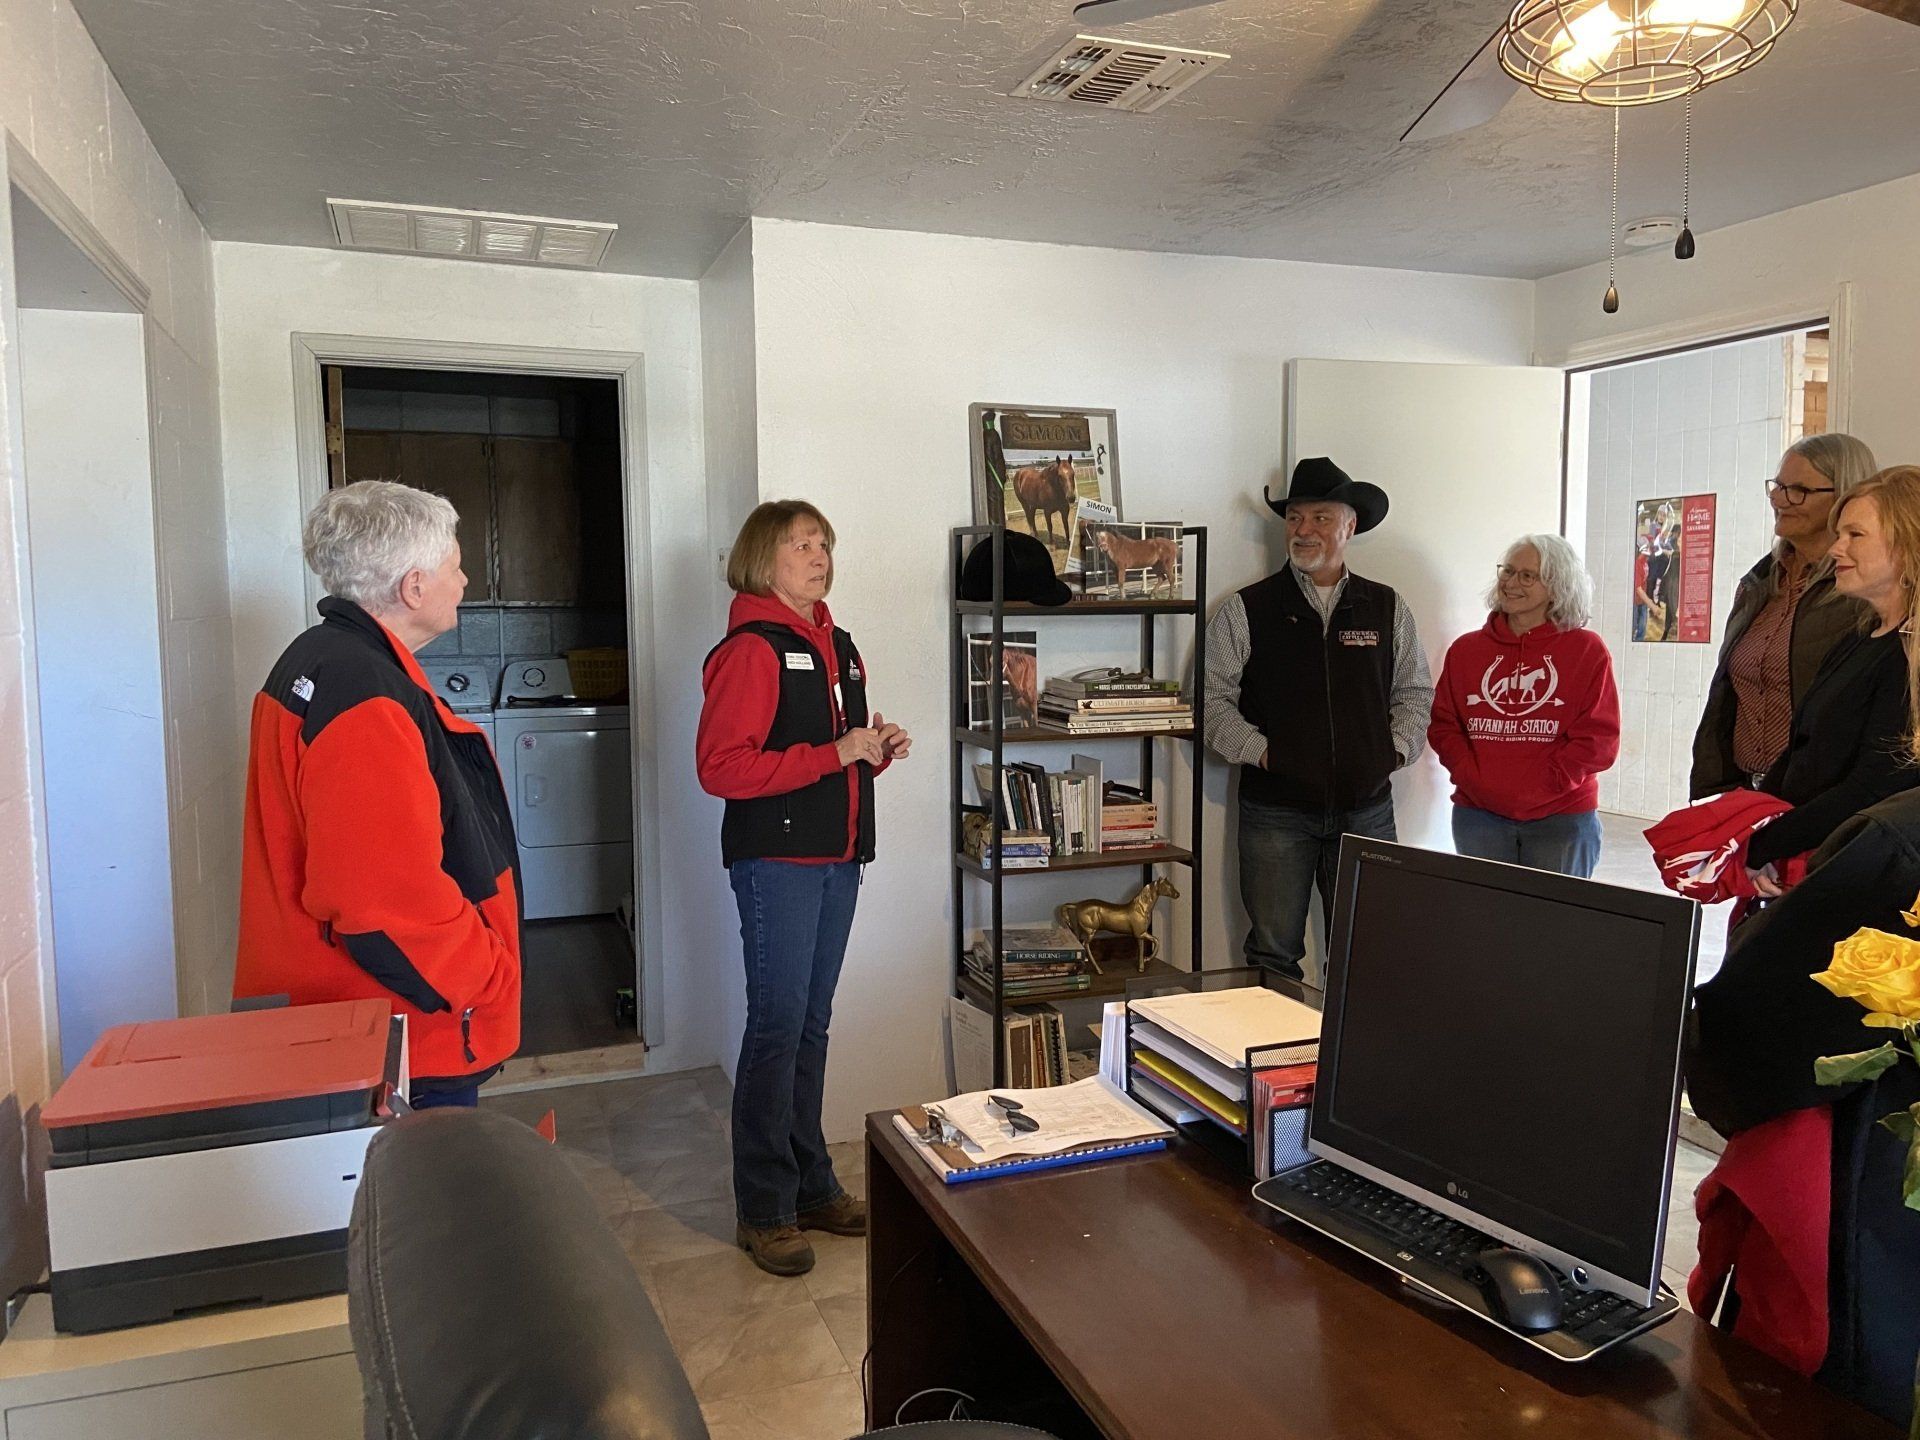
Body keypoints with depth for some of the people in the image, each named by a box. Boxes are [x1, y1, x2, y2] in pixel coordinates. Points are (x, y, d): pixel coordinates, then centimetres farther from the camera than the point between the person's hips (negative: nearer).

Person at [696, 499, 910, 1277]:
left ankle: (810, 1185, 26)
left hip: (837, 858, 8)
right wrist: (837, 753, -20)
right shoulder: (750, 649, -11)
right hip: (776, 858, -8)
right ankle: (764, 1209, 10)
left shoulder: (837, 647, 16)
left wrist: (879, 749, 4)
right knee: (776, 1025, -3)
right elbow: (722, 767, -19)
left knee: (811, 1026, 15)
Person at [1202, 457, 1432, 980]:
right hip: (1276, 813, -2)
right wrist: (1259, 749, -10)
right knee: (1274, 955, 1)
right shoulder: (1246, 610, 1)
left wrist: (1397, 748, 2)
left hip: (1367, 809, 2)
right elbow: (1212, 696, 0)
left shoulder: (1388, 609, 10)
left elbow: (1416, 692, 17)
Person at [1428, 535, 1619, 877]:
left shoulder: (1588, 650, 1)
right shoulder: (1465, 649, 9)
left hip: (1562, 820, -2)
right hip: (1478, 815, 2)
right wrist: (1476, 781, -11)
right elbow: (1443, 725, 5)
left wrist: (1539, 789, -14)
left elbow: (1599, 737, -5)